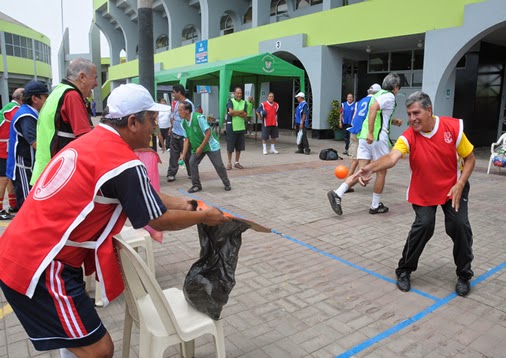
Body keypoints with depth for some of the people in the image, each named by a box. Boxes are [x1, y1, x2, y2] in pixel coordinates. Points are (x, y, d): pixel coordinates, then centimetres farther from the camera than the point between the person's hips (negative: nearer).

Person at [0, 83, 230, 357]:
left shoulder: (91, 142, 8)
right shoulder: (124, 162, -20)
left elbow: (136, 195, 18)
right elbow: (159, 221, -10)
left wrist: (181, 203, 18)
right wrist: (204, 217, 5)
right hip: (39, 269, -10)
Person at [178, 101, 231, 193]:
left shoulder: (198, 117, -25)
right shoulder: (184, 123, -4)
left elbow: (208, 133, -24)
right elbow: (187, 139, 1)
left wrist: (201, 148, -21)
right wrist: (183, 155, -5)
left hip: (210, 145, -6)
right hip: (197, 147, 6)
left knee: (218, 165, -3)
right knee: (192, 162, -8)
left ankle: (227, 184, 16)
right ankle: (196, 185, 6)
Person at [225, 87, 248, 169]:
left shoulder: (244, 102, 9)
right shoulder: (230, 101, -3)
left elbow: (245, 115, -2)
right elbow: (231, 112, -19)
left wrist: (235, 113, -13)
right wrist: (241, 111, -7)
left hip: (241, 127, 4)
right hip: (231, 127, -4)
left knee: (239, 147, 8)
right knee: (230, 147, 1)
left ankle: (237, 163, 19)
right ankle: (229, 163, 12)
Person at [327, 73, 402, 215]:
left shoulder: (380, 94, 23)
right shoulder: (389, 96, -5)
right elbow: (373, 108, -23)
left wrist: (393, 121, 22)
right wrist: (371, 133, -27)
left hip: (364, 136, 8)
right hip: (377, 137, -8)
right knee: (381, 172, 8)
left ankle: (337, 194, -14)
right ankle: (375, 206, 17)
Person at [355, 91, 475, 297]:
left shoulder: (453, 127, -17)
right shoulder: (408, 137, -21)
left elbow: (469, 158, -6)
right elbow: (392, 157, -41)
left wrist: (459, 184, -18)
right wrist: (371, 169, -61)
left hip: (453, 188, 1)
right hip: (423, 192, -1)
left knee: (460, 224, -12)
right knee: (424, 224, -19)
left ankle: (464, 276, 13)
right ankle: (404, 271, 3)